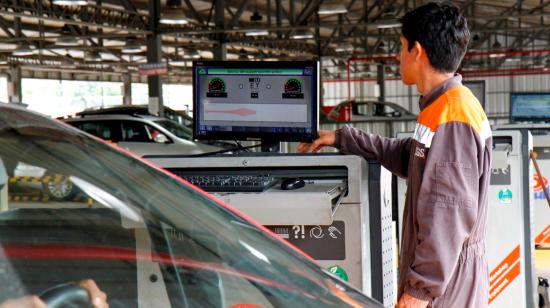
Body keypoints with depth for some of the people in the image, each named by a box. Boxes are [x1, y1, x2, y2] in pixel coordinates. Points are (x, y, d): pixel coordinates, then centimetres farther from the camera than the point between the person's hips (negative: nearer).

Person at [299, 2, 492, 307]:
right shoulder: (441, 109, 12)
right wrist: (343, 139, 30)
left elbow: (451, 215, -24)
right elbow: (407, 156, 28)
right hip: (441, 269, 9)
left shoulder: (453, 117, -20)